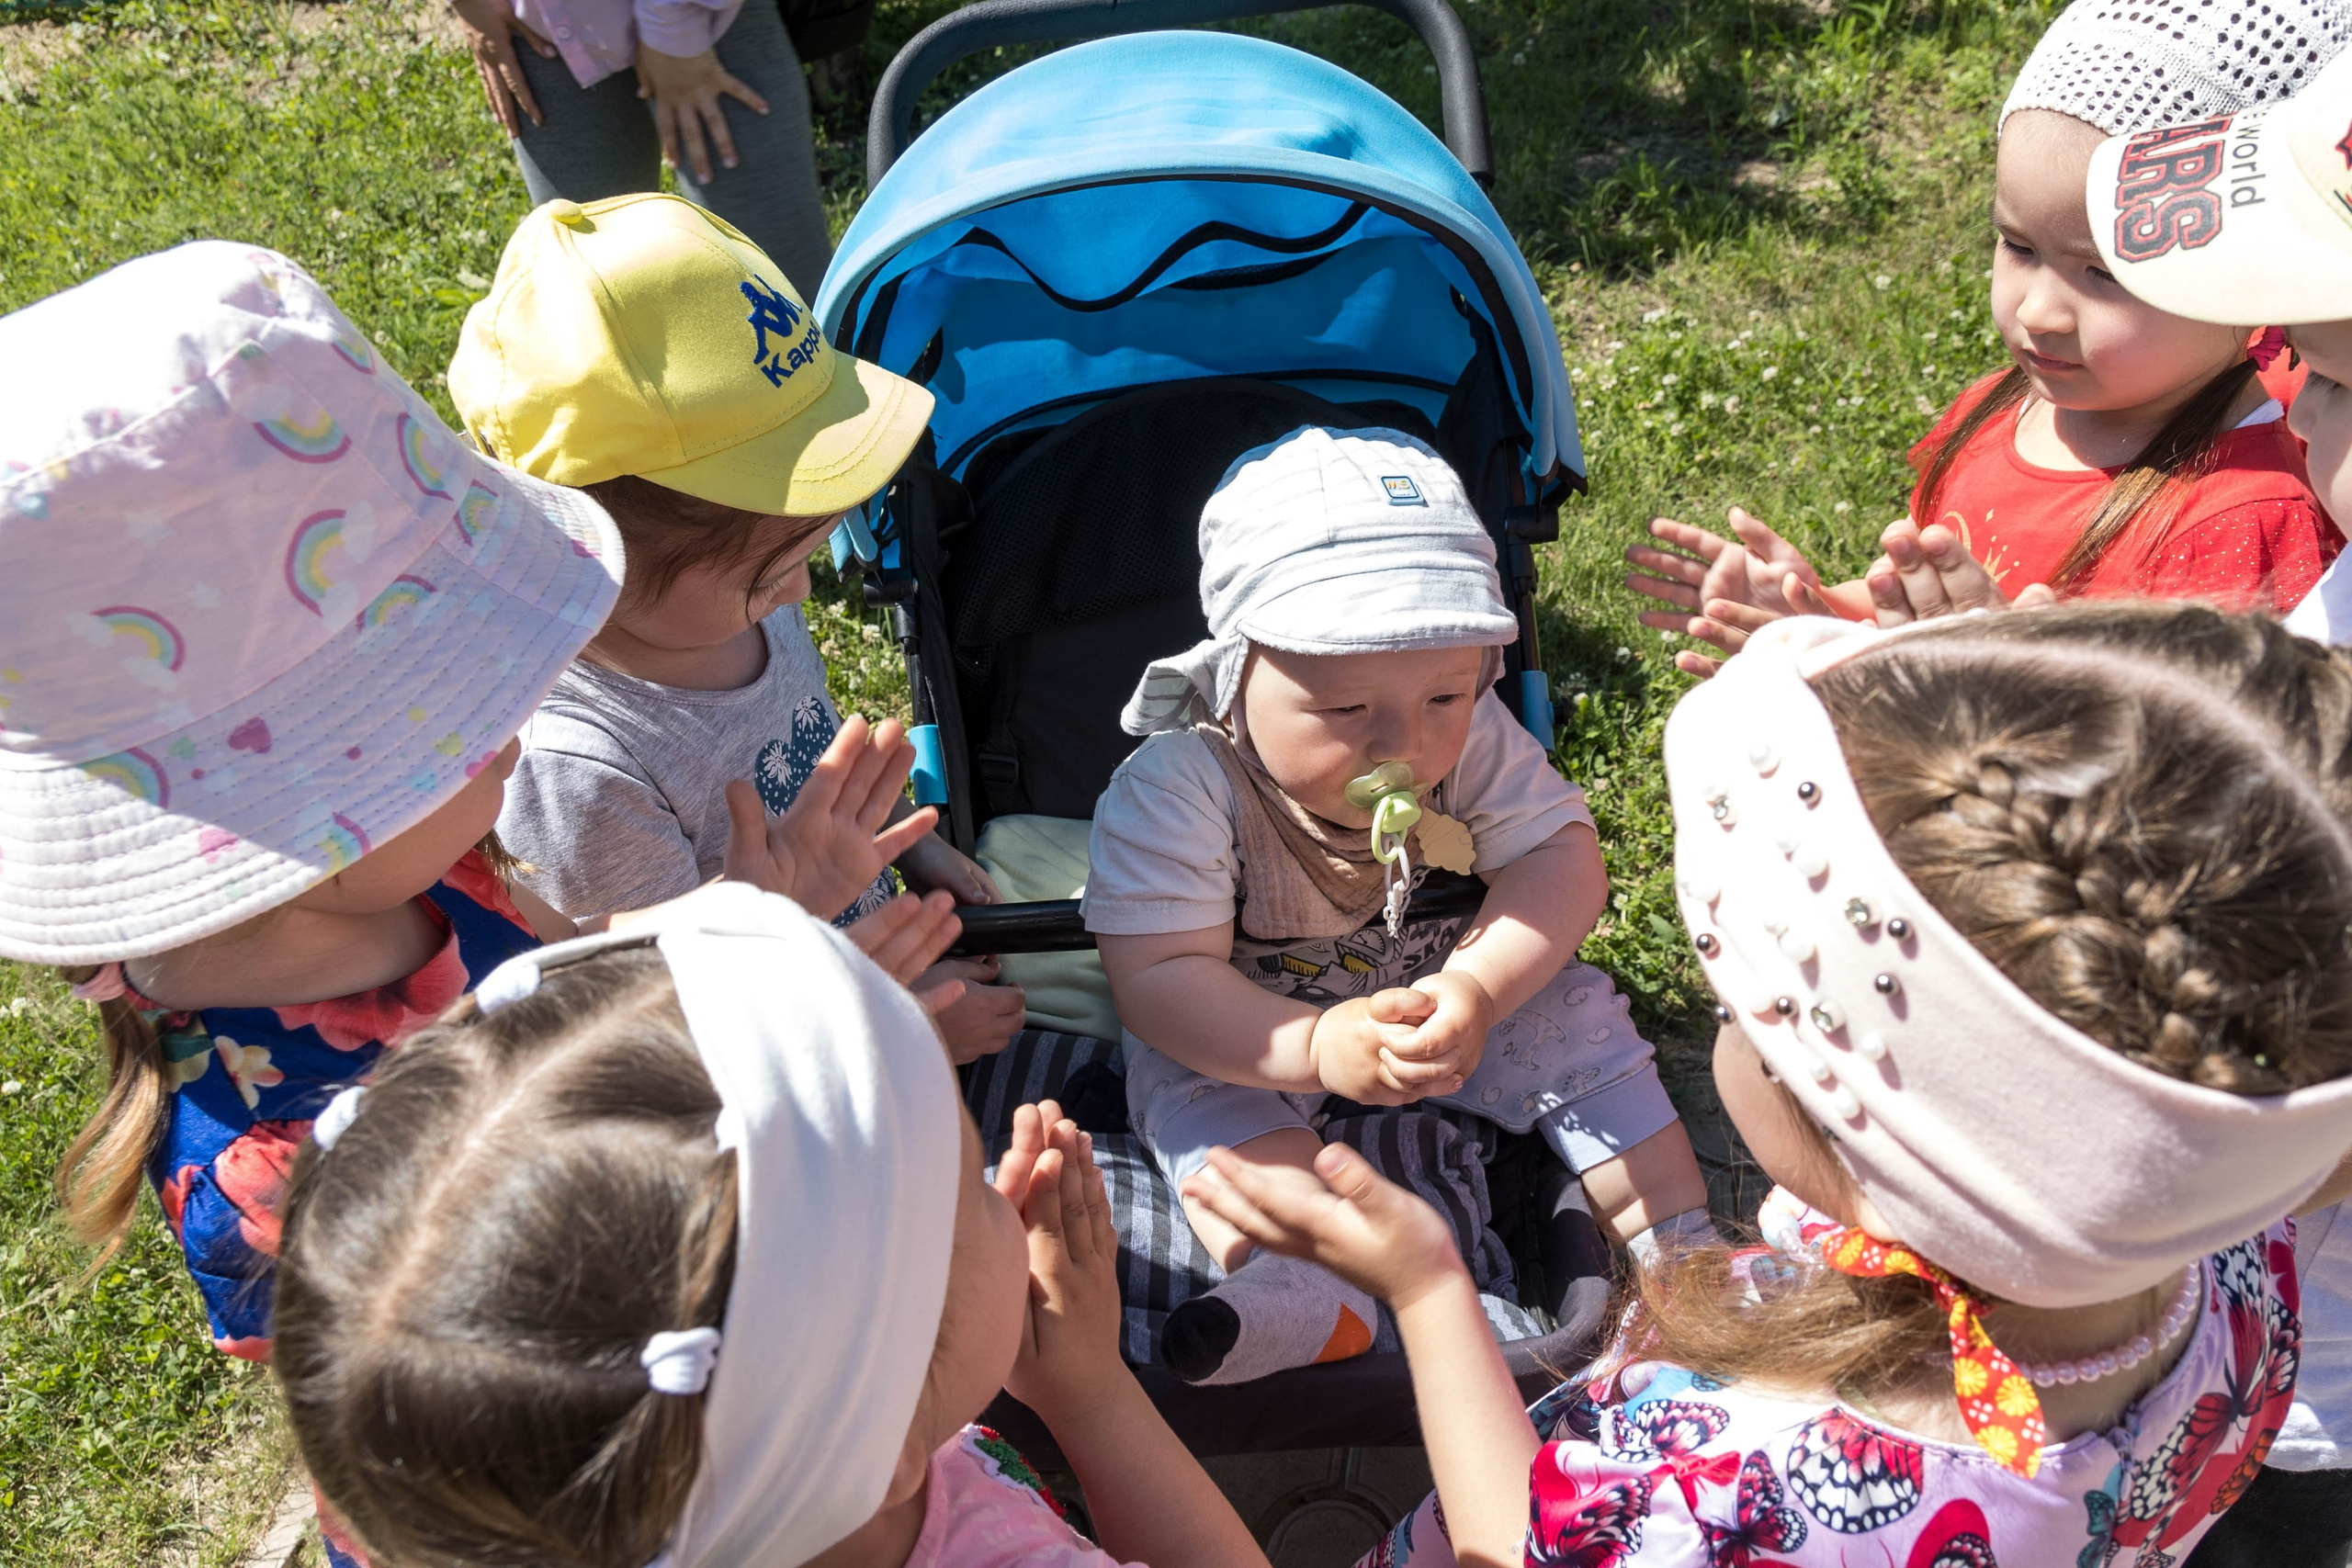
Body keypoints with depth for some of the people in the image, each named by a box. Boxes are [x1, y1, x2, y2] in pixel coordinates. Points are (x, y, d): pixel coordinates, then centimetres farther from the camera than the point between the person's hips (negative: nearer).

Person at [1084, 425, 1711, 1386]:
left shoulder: (1470, 739, -18)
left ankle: (1679, 1244, -2)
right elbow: (1158, 978, -34)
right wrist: (1318, 1046, -49)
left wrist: (1475, 990, -41)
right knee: (1187, 1079, -29)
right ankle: (1302, 1280, -40)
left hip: (1440, 989, 3)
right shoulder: (1176, 790, -31)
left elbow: (1563, 861, -22)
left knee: (1574, 1018, -11)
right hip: (1255, 1027, -3)